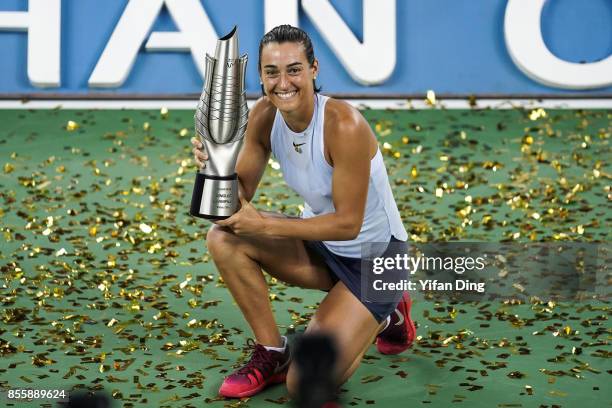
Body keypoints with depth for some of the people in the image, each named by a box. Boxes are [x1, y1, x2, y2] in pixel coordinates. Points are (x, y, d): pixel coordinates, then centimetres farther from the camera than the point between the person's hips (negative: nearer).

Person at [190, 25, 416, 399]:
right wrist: (215, 165, -28)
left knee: (306, 385, -16)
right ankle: (273, 353, 1)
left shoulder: (344, 125, -29)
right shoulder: (265, 115, -9)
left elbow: (348, 223, -26)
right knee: (224, 237, -17)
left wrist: (266, 226, -28)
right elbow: (240, 198, -7)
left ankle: (384, 316, 13)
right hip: (319, 243, 7)